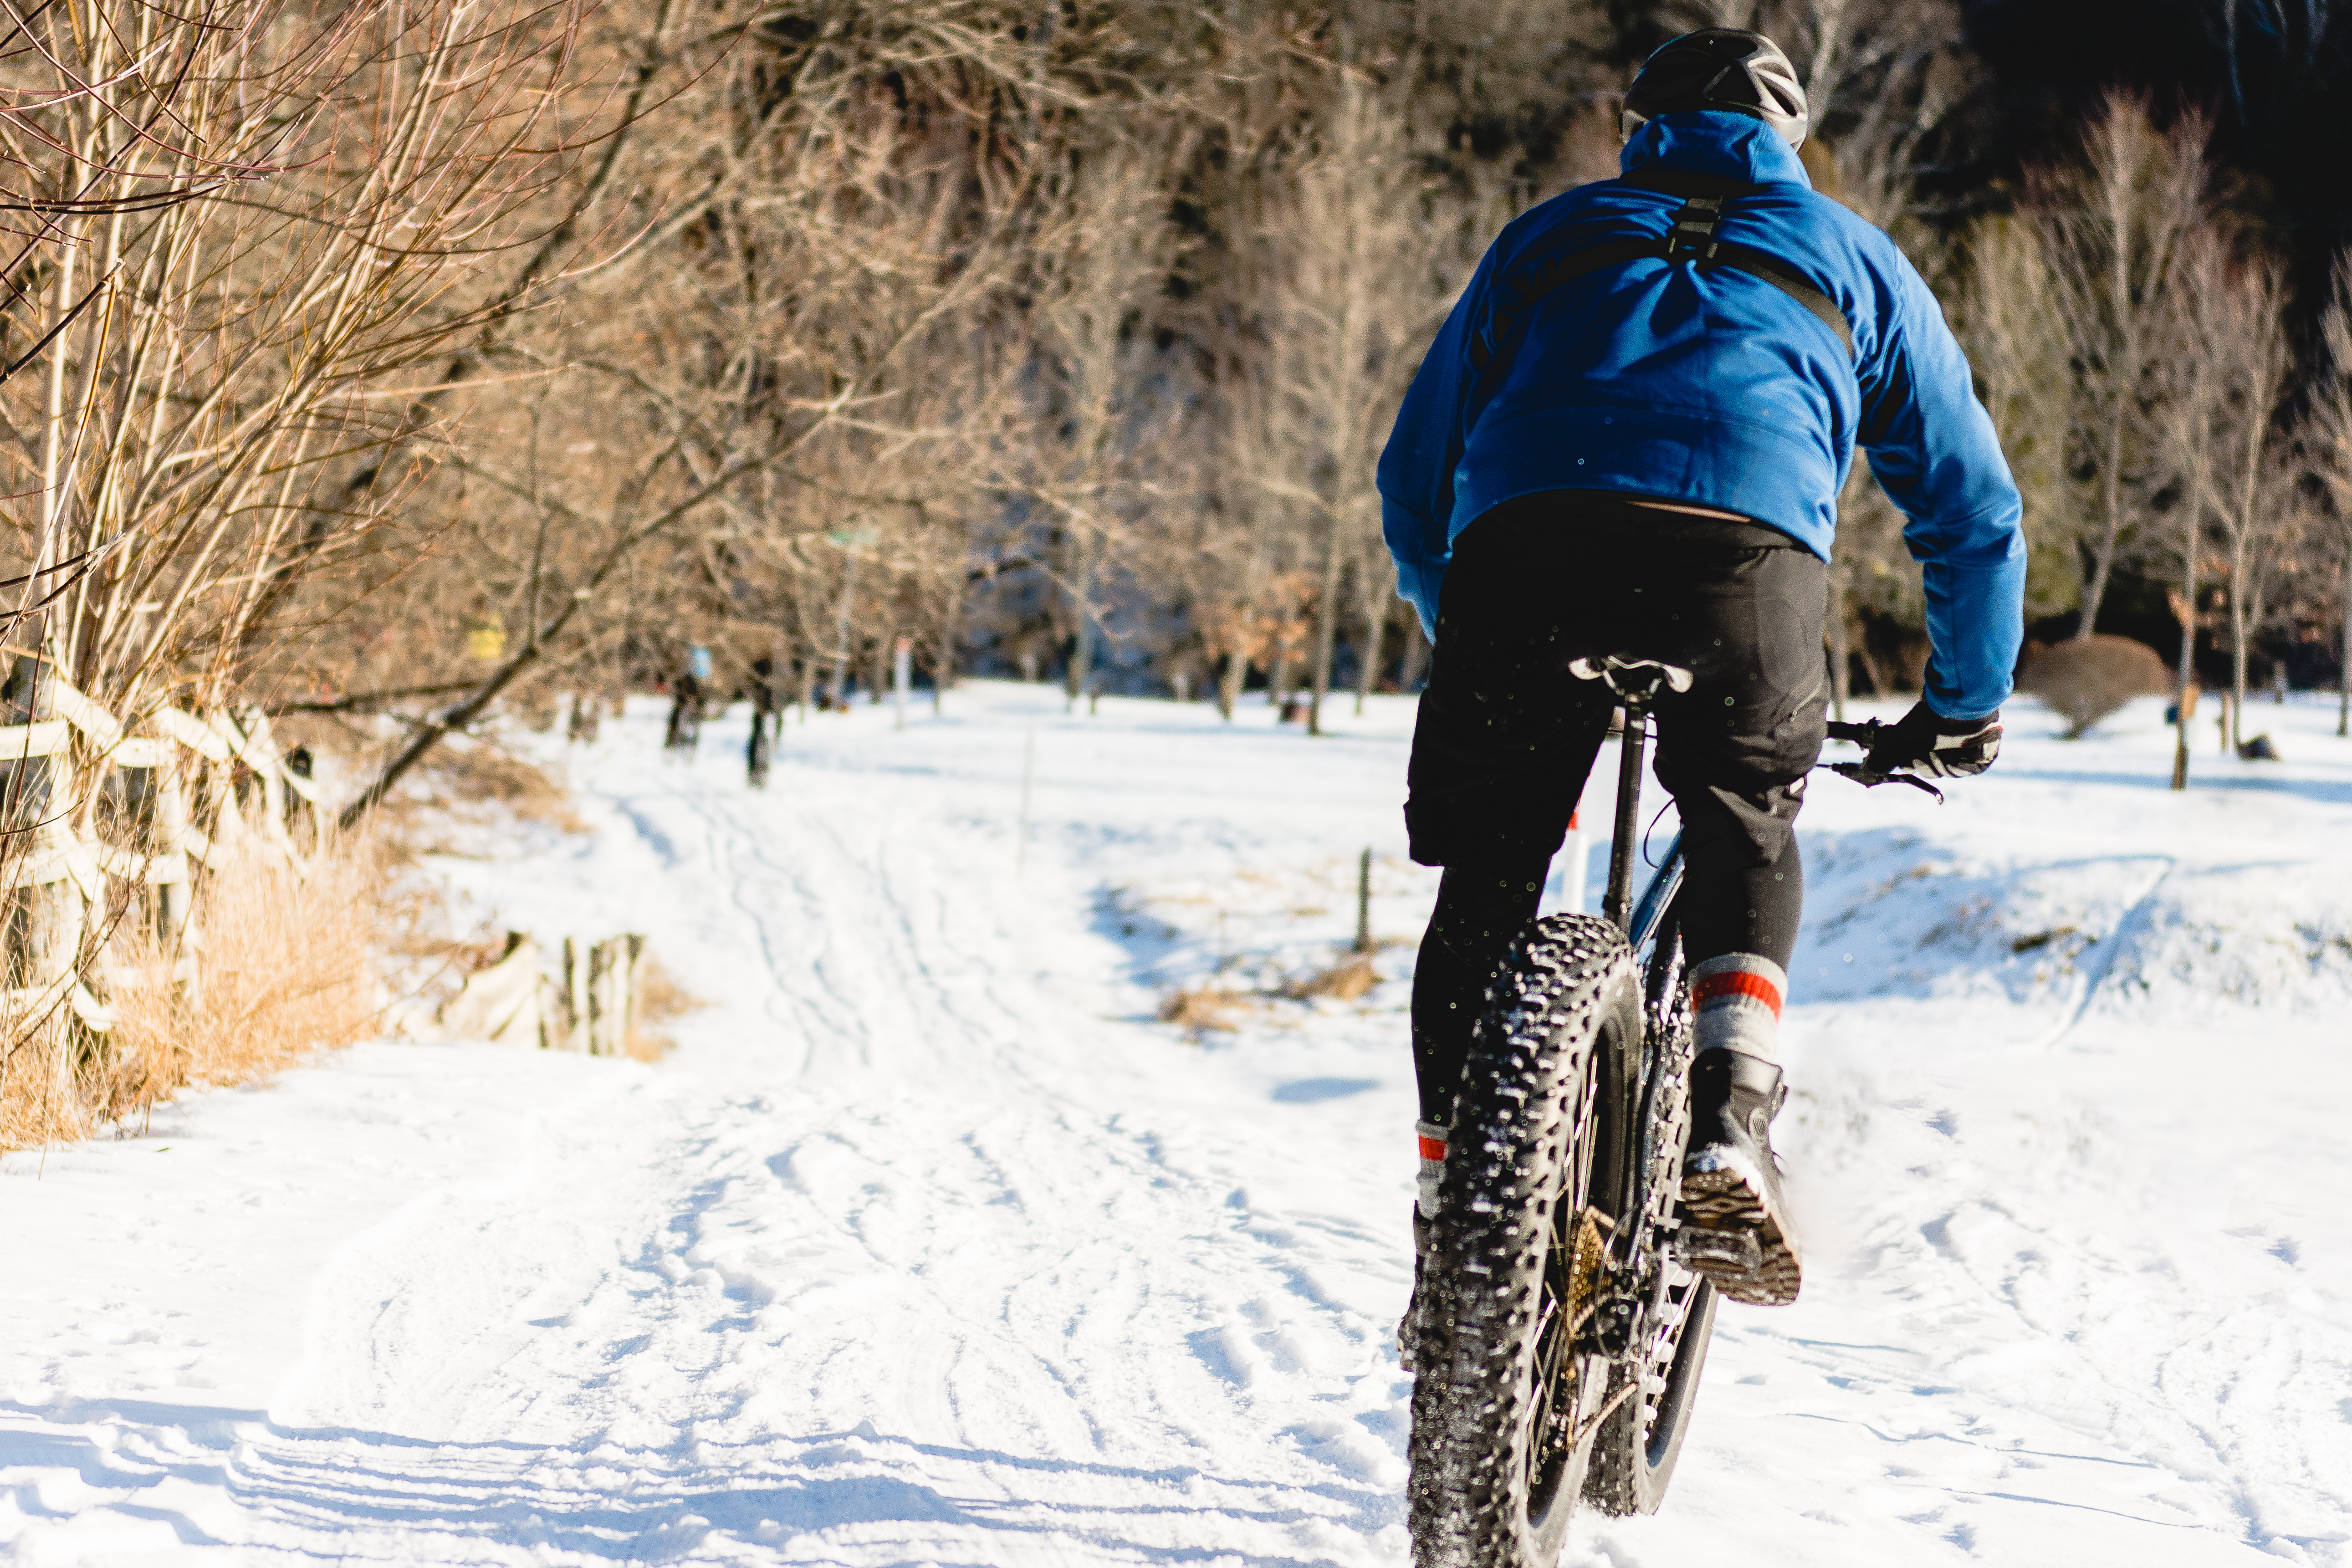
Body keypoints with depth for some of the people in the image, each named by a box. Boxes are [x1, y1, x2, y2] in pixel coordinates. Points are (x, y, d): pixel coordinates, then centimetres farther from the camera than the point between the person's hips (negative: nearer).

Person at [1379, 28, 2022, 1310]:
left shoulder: (1550, 236, 35)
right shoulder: (1852, 258, 34)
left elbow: (1412, 479, 36)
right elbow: (1973, 508, 35)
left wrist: (1467, 646, 50)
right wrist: (1966, 705, 49)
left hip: (1527, 536, 1)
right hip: (1746, 540, 0)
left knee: (1488, 877, 14)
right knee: (1746, 832, 21)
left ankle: (1452, 1209, 6)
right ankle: (1728, 1130, 0)